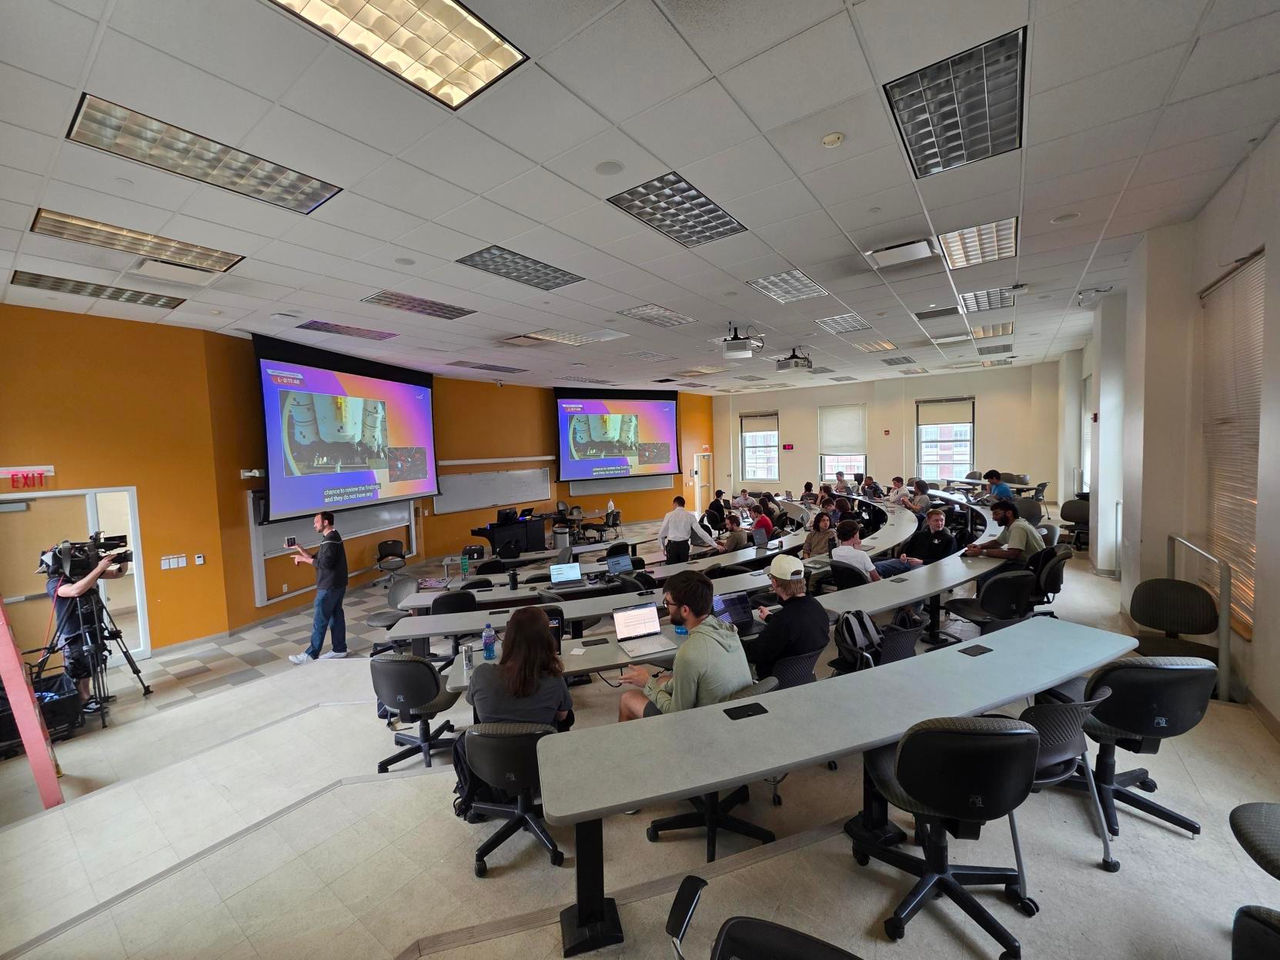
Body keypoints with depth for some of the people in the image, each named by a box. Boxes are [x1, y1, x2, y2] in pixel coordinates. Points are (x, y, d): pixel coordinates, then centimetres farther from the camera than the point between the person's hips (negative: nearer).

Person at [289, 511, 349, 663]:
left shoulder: (331, 539, -18)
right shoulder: (331, 537, 14)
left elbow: (324, 563, -25)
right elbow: (318, 558, 14)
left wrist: (303, 559, -15)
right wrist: (302, 551, 3)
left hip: (329, 587, -10)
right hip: (336, 585, 10)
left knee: (320, 621, -1)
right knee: (336, 616, 13)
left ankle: (311, 654, 7)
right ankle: (339, 649, 19)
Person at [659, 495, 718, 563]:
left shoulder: (669, 515, -4)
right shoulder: (690, 516, 1)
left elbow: (661, 534, -1)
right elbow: (701, 532, -2)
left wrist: (663, 546, 14)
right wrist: (715, 545, 2)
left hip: (672, 545, -2)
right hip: (684, 545, 2)